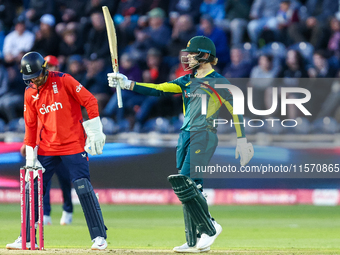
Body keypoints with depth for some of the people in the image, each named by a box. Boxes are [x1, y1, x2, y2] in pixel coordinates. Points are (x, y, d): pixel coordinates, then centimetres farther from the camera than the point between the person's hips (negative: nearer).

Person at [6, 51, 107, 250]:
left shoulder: (63, 81, -10)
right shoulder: (30, 93, 5)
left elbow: (90, 101, -9)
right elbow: (30, 125, 10)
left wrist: (95, 132, -13)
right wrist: (30, 157, 5)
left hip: (74, 144, -5)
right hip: (47, 149, 5)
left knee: (83, 187, -11)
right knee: (32, 188, 2)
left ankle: (99, 237, -4)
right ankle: (27, 239, 10)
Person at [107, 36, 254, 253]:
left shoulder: (218, 82, -2)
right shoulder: (187, 81, 17)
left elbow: (235, 110, -3)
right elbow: (159, 89, 11)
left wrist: (242, 140, -7)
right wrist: (128, 84, 1)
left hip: (205, 136, -8)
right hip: (186, 136, 8)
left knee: (185, 183, -18)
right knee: (190, 187, 5)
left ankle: (209, 227, -5)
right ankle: (195, 242, 7)